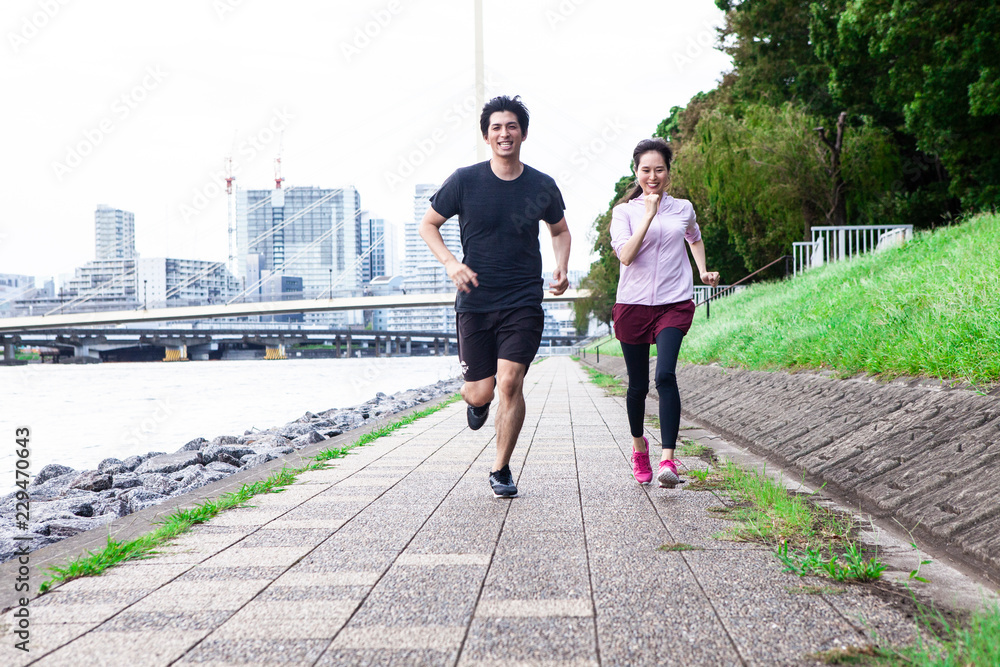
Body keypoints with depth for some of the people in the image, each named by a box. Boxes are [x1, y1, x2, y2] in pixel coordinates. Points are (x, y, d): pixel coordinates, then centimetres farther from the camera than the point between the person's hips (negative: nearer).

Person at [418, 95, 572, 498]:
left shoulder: (542, 187, 3)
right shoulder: (465, 181, -2)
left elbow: (560, 229, 22)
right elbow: (428, 225, 7)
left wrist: (561, 267, 4)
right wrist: (450, 262, -10)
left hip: (524, 303, 0)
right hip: (474, 302, 0)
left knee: (509, 383, -13)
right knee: (480, 392, 1)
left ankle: (501, 470, 6)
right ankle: (476, 401, 42)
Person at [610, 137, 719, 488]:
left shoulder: (683, 209, 10)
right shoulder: (624, 211, 2)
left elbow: (695, 238, 32)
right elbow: (625, 255, -15)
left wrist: (703, 271, 17)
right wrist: (649, 215, -17)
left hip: (674, 304, 0)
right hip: (633, 305, 0)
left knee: (665, 375, -20)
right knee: (638, 385, 8)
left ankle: (667, 460, -22)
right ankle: (638, 445, 35)